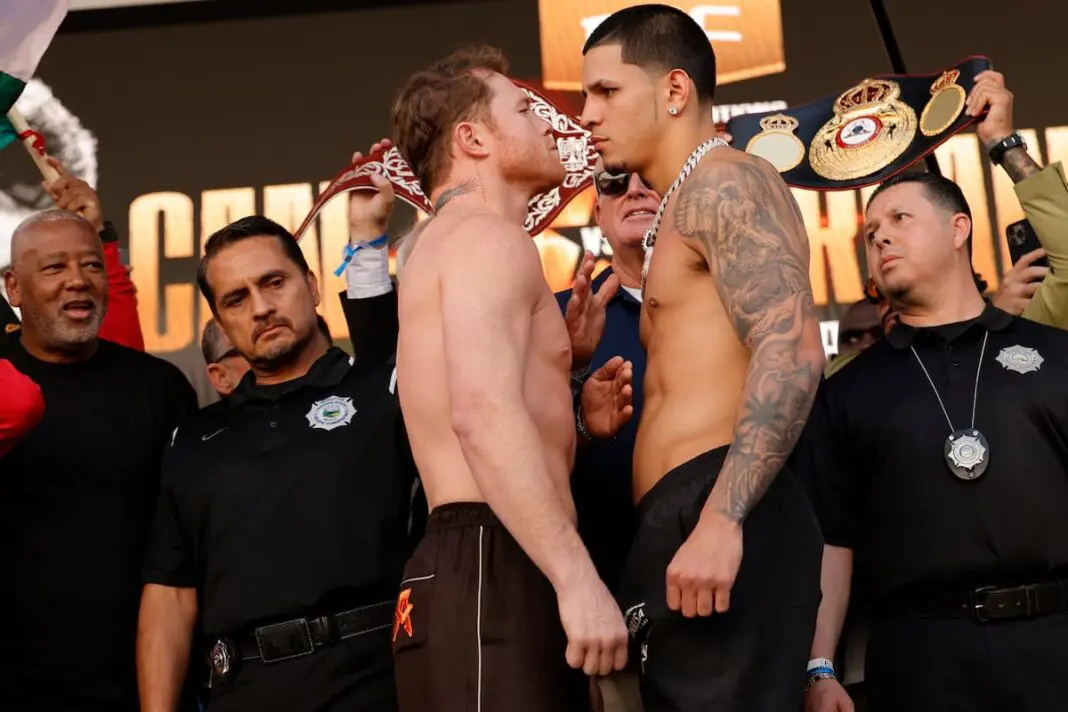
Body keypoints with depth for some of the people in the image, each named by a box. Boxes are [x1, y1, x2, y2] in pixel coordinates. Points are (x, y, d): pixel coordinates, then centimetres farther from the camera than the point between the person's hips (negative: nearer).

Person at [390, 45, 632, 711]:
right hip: (492, 572, -10)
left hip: (493, 572, 10)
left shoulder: (450, 244, 27)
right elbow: (483, 414, -23)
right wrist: (579, 578, -26)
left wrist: (574, 419, 15)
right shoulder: (488, 237, -5)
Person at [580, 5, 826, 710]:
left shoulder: (724, 182, -3)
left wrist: (720, 520, -27)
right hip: (689, 520, 10)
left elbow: (791, 351, -18)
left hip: (715, 520, -10)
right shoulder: (687, 206, 28)